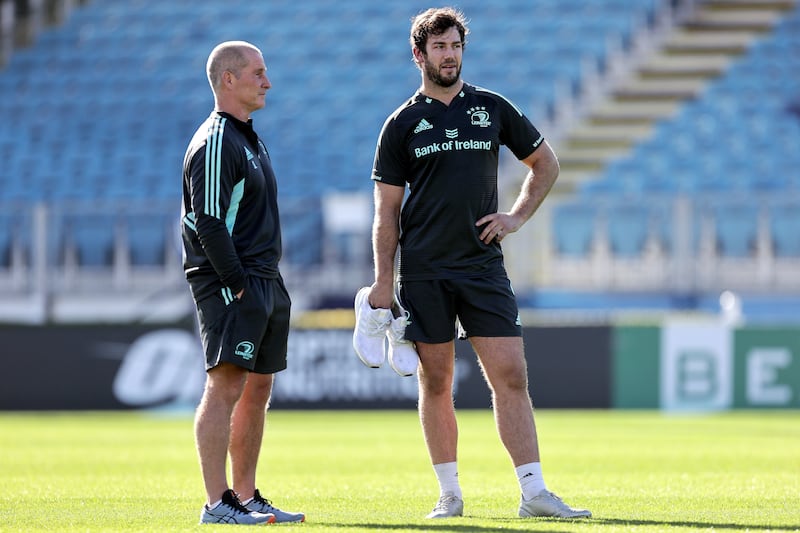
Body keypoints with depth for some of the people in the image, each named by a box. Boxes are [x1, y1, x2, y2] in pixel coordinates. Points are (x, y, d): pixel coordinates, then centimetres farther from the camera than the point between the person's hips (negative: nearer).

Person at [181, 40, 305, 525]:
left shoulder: (250, 139, 20)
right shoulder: (216, 143, -12)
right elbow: (209, 223, -19)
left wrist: (268, 282, 16)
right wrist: (238, 284, -20)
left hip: (265, 281, 10)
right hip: (230, 284, -10)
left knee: (258, 390, 11)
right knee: (226, 386, -13)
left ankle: (245, 496, 17)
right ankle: (217, 504, -16)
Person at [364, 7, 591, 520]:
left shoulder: (493, 108, 8)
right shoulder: (403, 123, 4)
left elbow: (546, 162, 20)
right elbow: (387, 210, 3)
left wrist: (518, 216, 6)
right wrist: (383, 282, -3)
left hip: (483, 264, 1)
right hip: (423, 270, -1)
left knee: (511, 376, -6)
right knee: (437, 383, 3)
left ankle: (534, 492, -7)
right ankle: (449, 493, 11)